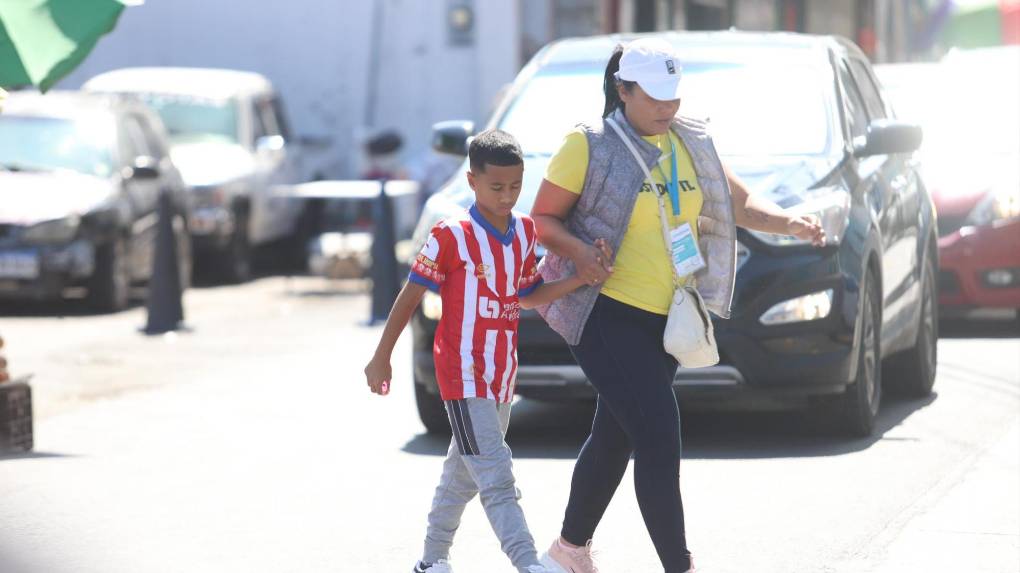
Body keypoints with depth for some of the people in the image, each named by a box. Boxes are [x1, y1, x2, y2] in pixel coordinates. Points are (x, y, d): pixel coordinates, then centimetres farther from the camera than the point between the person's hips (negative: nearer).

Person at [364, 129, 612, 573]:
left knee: (464, 473, 18)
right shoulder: (452, 236, -13)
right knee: (496, 478, -15)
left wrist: (580, 279, -2)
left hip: (501, 376, 7)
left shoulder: (525, 231, 6)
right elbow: (410, 296, -7)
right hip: (464, 375, -7)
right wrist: (381, 358, -4)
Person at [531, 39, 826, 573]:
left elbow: (739, 203, 9)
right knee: (659, 439, -15)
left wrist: (790, 222, -10)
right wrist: (578, 252, -24)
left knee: (615, 439, 16)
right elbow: (542, 218, -5)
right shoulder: (589, 145, -9)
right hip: (607, 317, -7)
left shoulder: (690, 144, 10)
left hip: (665, 322, 7)